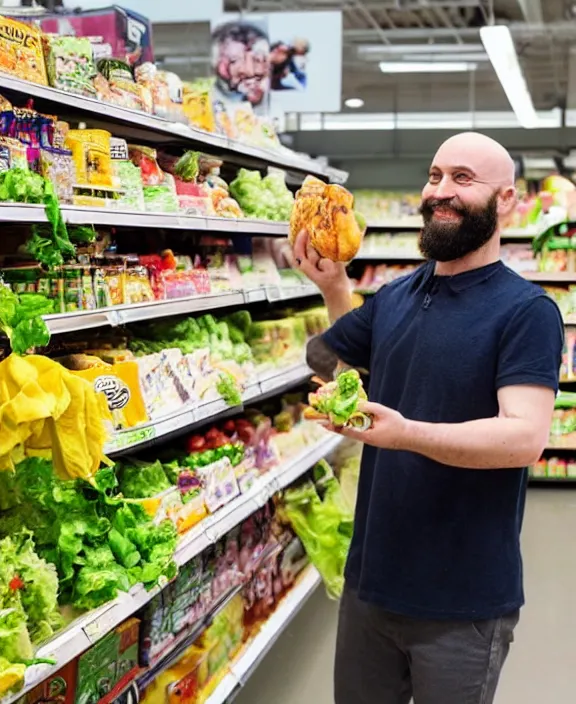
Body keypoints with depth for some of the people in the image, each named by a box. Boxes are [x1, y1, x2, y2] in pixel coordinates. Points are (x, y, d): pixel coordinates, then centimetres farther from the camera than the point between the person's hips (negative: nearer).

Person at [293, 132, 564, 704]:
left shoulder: (526, 310, -13)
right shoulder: (394, 298, 7)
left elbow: (525, 436, -24)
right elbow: (322, 360, 18)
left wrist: (405, 433, -36)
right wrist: (331, 287, 3)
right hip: (369, 579, 6)